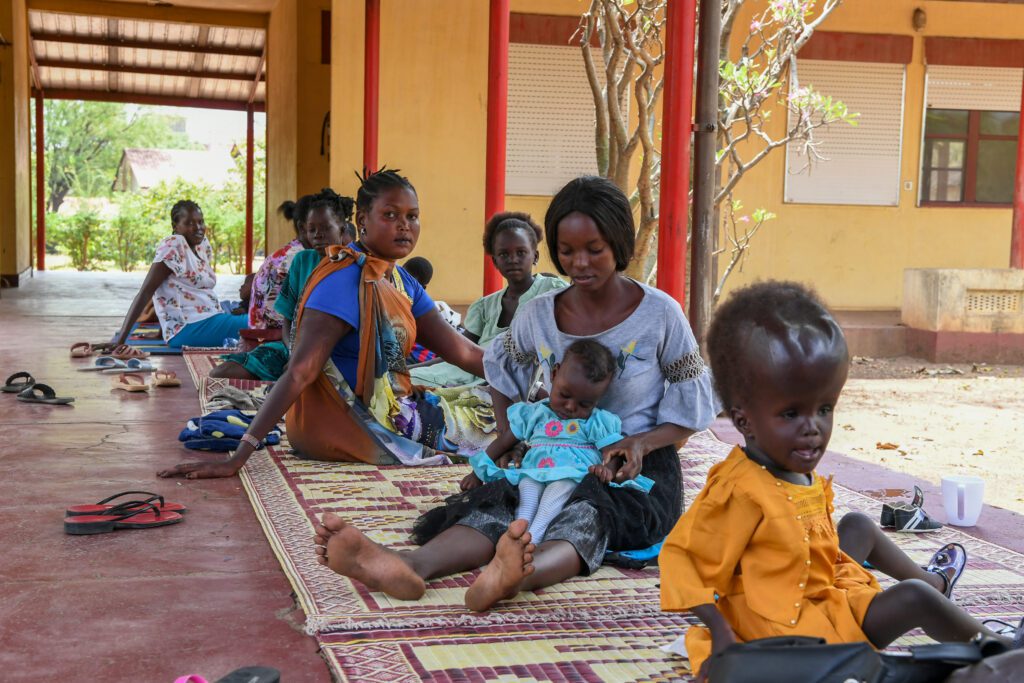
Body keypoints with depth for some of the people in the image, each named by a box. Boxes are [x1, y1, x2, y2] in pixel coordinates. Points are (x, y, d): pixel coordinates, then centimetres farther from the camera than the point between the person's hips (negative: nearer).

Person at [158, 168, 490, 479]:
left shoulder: (401, 281, 9)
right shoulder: (345, 279, -19)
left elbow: (460, 350, 10)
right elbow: (299, 372, -26)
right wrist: (237, 458, -30)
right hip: (352, 422, -9)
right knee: (493, 425, -5)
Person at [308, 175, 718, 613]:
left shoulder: (660, 314, -3)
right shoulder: (538, 317, 6)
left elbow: (692, 411, 3)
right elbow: (502, 378, 24)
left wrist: (642, 443, -17)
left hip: (641, 473, -3)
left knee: (588, 511, -38)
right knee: (500, 501, -30)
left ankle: (518, 574, -72)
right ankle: (412, 565, -60)